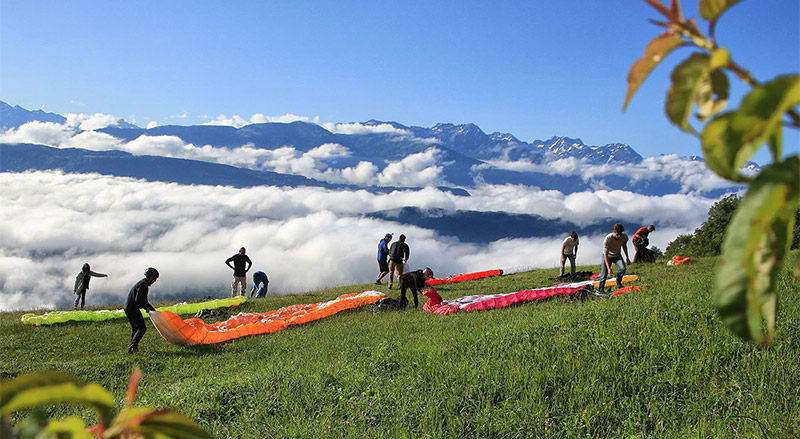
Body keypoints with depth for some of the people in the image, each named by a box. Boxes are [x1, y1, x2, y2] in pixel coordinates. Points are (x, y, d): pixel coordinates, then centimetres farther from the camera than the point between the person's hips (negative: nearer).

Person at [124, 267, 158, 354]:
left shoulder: (142, 283, 17)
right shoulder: (144, 285, -16)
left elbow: (144, 300, 24)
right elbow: (138, 300, -24)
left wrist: (153, 310, 22)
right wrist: (146, 308, -10)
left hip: (127, 307, 11)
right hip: (133, 309, -11)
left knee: (134, 327, 22)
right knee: (142, 328, -8)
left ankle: (133, 347, 30)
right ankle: (132, 347, -12)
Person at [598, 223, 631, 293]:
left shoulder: (624, 237, -21)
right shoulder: (607, 239, -32)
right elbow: (605, 254, -27)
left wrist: (627, 258, 12)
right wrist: (609, 268, -32)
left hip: (617, 255, 3)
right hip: (608, 256, -3)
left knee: (623, 268, -22)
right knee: (604, 274, -7)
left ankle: (618, 283, 0)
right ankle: (601, 290, 11)